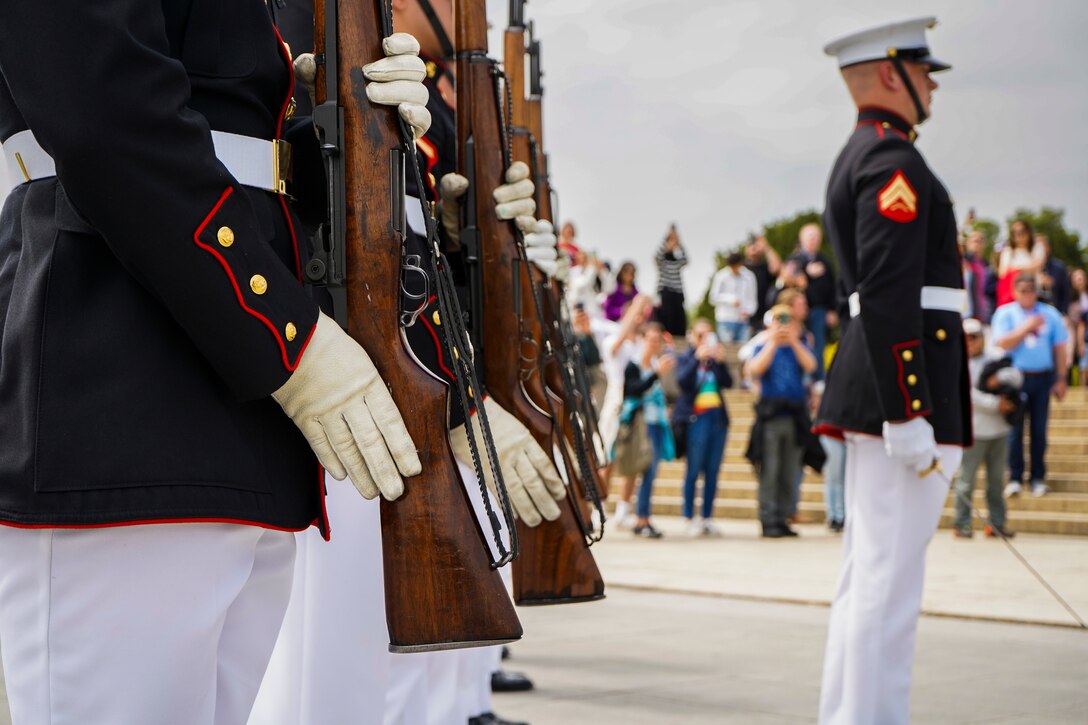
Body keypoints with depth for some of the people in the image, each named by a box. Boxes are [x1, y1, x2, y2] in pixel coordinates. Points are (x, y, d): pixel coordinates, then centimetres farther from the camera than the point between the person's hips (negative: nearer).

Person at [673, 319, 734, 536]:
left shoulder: (715, 358, 15)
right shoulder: (685, 357, 6)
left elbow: (728, 382, 2)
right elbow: (682, 380, -12)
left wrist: (720, 361, -10)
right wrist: (697, 358, -17)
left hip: (718, 417, 4)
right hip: (696, 417, -4)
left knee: (712, 472, 4)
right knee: (694, 470, -5)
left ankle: (707, 518, 9)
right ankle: (690, 519, 0)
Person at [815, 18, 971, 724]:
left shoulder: (858, 158, 21)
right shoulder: (892, 159, -12)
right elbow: (890, 295, -21)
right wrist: (910, 415, -23)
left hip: (872, 393, 11)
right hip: (904, 383, -11)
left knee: (868, 574, 13)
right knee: (891, 577, -8)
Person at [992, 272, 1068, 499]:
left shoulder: (1050, 314, 7)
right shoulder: (1005, 314, 2)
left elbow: (1059, 349, 9)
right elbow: (1003, 344, -9)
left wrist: (1060, 379, 6)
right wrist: (1027, 327, -12)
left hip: (1043, 378, 2)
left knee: (1039, 429, 4)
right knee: (1014, 428, -2)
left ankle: (1038, 478, 12)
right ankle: (1015, 478, 5)